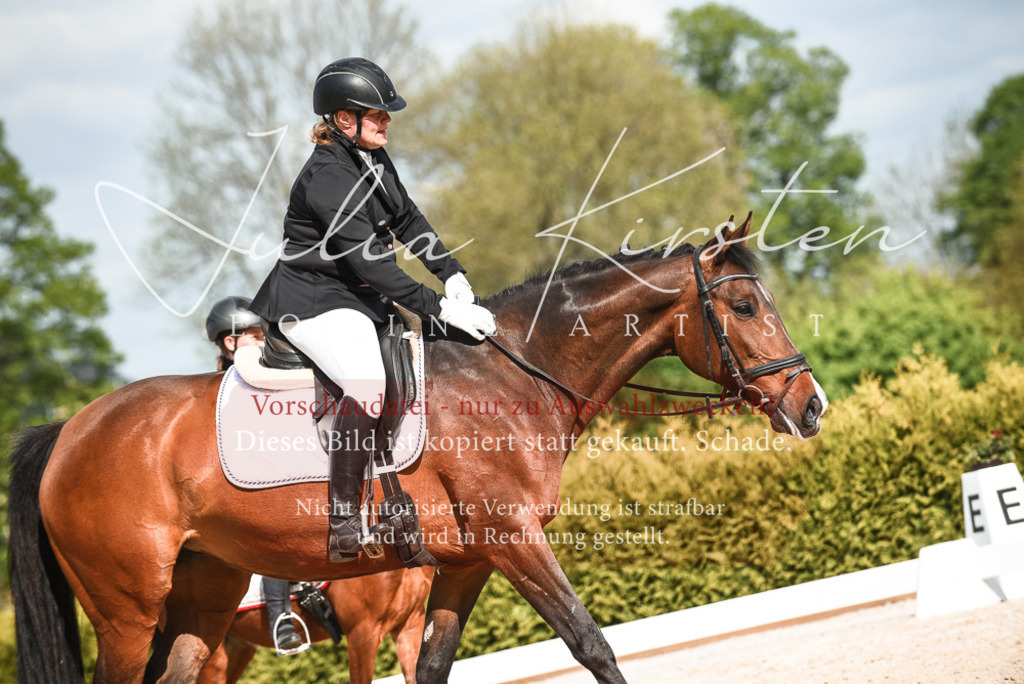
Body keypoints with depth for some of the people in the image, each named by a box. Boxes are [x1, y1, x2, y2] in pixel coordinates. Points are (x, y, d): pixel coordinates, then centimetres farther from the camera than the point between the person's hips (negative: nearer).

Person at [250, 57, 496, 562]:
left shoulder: (373, 158, 7)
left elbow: (408, 220, 16)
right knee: (369, 385, -33)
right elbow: (368, 262, -26)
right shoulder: (327, 177, -22)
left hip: (361, 295, 10)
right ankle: (341, 525, -32)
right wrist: (441, 308, -27)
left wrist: (451, 273, 0)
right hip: (314, 302, -10)